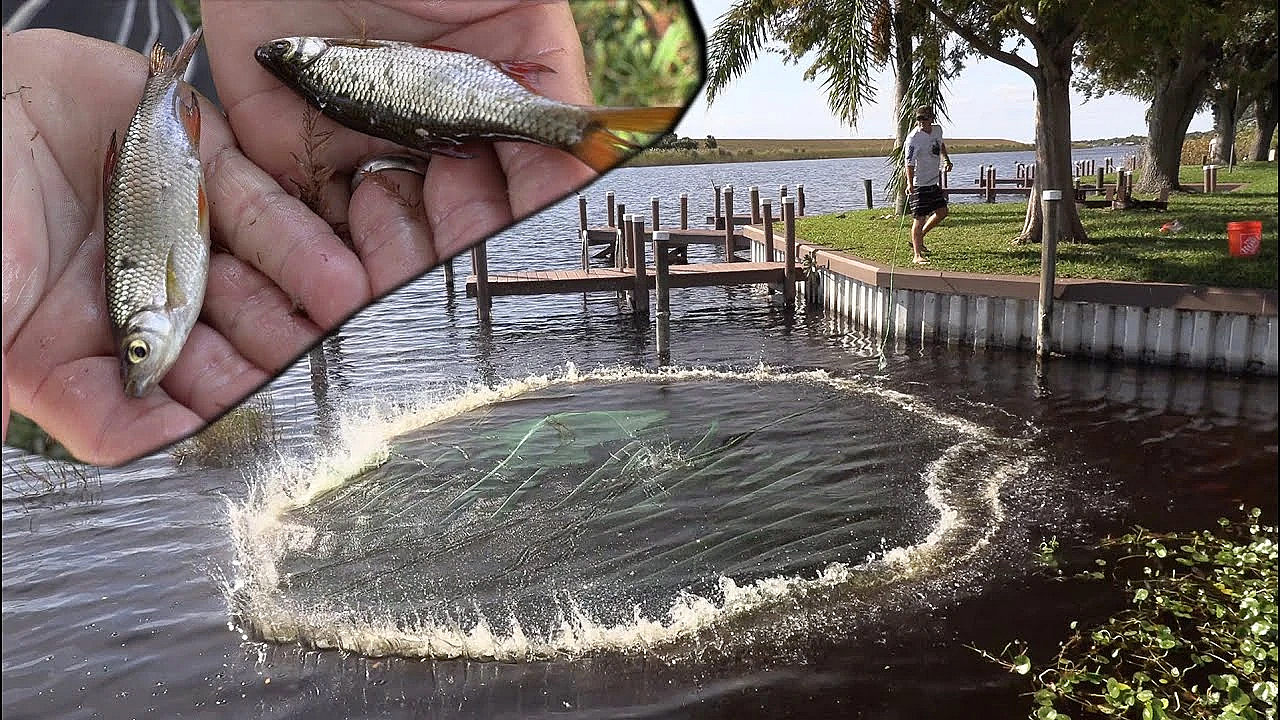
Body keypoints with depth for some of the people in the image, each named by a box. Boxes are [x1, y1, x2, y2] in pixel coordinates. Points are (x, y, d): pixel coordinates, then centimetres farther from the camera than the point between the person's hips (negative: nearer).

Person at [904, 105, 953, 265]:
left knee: (941, 212, 14)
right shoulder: (914, 139, -19)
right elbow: (909, 163, -23)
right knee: (920, 218, -9)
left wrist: (947, 160, 18)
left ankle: (919, 239, 27)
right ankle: (917, 255, -7)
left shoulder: (937, 130, 4)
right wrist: (910, 183, -32)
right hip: (919, 184, -8)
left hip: (934, 182, 8)